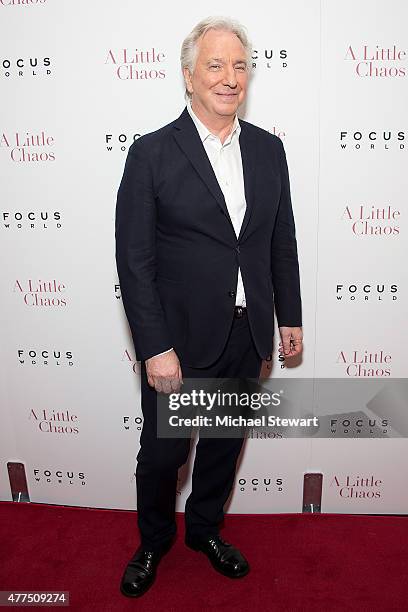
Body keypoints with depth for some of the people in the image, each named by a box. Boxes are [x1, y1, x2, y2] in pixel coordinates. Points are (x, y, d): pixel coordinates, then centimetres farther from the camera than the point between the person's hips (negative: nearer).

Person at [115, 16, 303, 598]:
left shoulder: (268, 149, 5)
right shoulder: (151, 154, -9)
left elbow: (283, 242, 9)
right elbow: (134, 261, -12)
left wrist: (290, 318, 9)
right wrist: (156, 348, -16)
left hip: (247, 335, 4)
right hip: (180, 338, -4)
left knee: (225, 443, 20)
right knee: (163, 451, 12)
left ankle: (205, 528, 48)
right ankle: (153, 541, 43)